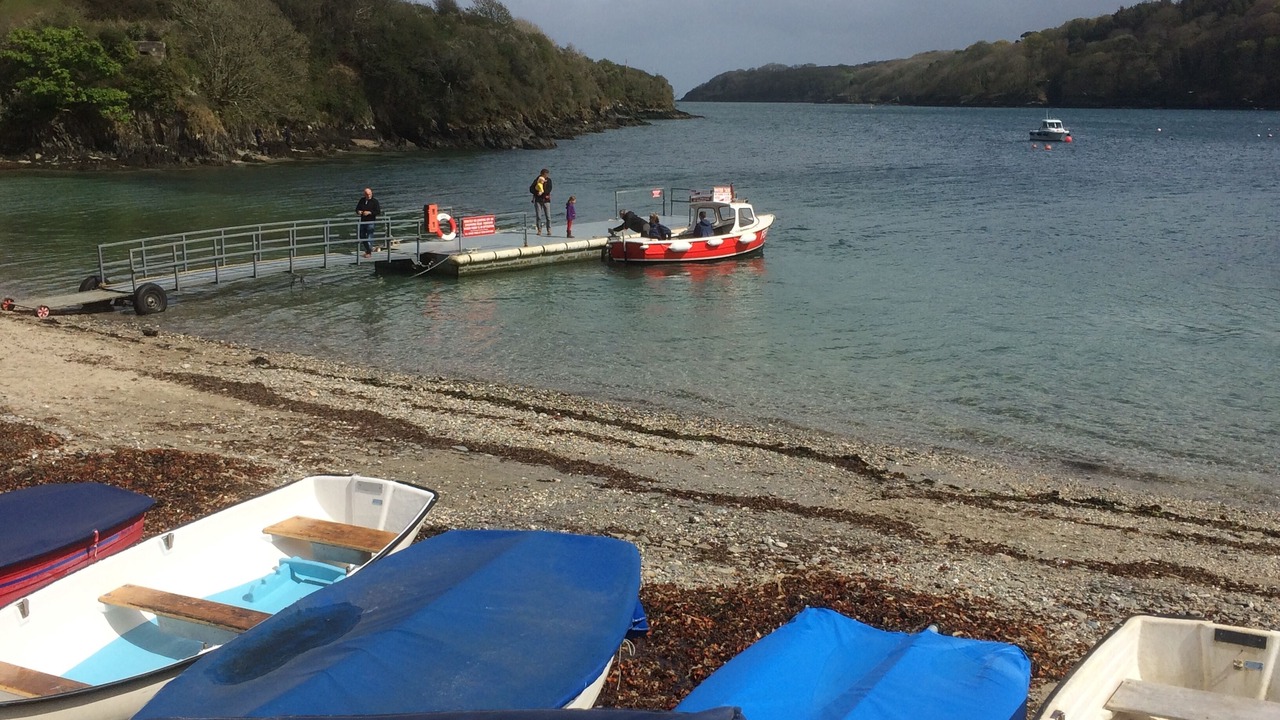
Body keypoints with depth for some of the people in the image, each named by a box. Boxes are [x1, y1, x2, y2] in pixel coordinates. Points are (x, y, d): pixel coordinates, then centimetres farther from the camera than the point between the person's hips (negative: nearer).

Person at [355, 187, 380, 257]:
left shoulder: (375, 201, -5)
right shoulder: (361, 200, 8)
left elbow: (378, 212, -10)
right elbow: (357, 209, 18)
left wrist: (369, 212, -21)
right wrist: (358, 212, -6)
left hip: (370, 222, -5)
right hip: (363, 221, 5)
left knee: (369, 237, -8)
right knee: (362, 237, 11)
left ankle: (368, 252, 0)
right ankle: (367, 250, 26)